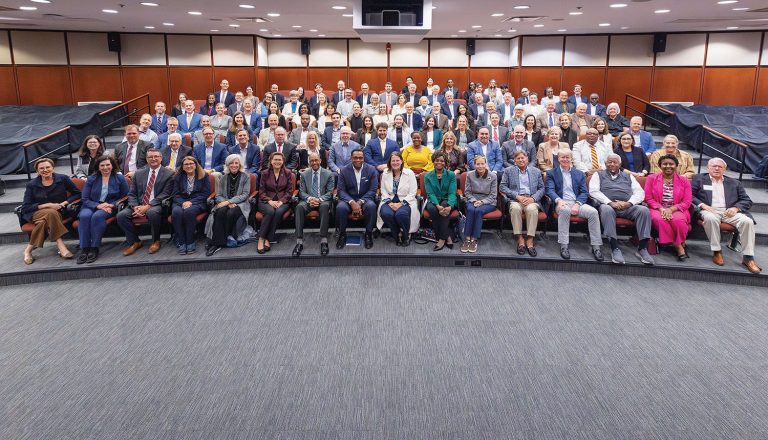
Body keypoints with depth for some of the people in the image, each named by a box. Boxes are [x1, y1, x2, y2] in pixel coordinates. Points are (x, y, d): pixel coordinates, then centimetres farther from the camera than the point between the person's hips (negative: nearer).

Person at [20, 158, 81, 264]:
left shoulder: (63, 179, 4)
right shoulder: (31, 185, 5)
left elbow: (77, 194, 7)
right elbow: (25, 207, 0)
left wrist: (65, 203, -10)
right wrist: (48, 205, -12)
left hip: (59, 212, 1)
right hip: (37, 213, -1)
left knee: (44, 221, -36)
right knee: (51, 213, -37)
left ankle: (29, 249, -25)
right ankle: (61, 246, -42)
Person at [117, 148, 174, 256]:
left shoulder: (169, 174, 2)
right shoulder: (139, 173, 16)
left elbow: (165, 194, -8)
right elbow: (131, 194, 12)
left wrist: (147, 207, -18)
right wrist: (135, 207, -10)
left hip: (157, 205, -4)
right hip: (138, 205, 4)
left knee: (152, 212, -38)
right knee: (121, 215, -21)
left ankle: (156, 241, -13)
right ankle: (134, 242, -1)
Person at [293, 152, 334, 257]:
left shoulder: (328, 174, 6)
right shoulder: (304, 174, 12)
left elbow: (330, 192, 0)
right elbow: (301, 192, 6)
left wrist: (320, 199, -19)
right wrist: (309, 199, -16)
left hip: (323, 201, -2)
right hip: (308, 200, 2)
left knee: (325, 206, -38)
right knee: (299, 207, -33)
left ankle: (323, 241, -39)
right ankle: (299, 242, -36)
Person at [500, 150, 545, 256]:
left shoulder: (536, 171, 19)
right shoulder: (508, 171, 15)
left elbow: (542, 188, 14)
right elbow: (502, 187, 4)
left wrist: (533, 198, -7)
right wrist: (517, 196, -8)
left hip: (532, 200, 1)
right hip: (515, 199, 0)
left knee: (532, 209, -34)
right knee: (515, 208, -36)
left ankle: (530, 240, -31)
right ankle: (520, 239, -28)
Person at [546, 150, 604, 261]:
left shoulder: (580, 174, 19)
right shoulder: (552, 173, 13)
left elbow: (584, 192, 9)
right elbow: (550, 190, -1)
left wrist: (577, 204, -12)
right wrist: (558, 200, -22)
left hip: (577, 203, 3)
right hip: (562, 203, -3)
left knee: (593, 212, -27)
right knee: (565, 210, -39)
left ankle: (596, 246, -22)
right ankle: (563, 246, -35)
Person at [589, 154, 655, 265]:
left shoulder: (628, 176, 27)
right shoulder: (598, 175, 20)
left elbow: (639, 192, 14)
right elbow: (594, 191, 2)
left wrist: (629, 203, -9)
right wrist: (610, 202, -12)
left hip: (627, 206, 3)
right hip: (608, 205, -3)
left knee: (644, 210, -27)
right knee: (607, 210, -38)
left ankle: (642, 248, -26)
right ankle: (615, 249, -42)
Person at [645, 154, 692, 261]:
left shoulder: (683, 181, 8)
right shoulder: (651, 178, 8)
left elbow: (686, 202, 2)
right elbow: (648, 199, 3)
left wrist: (671, 210, -14)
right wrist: (661, 209, -13)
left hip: (676, 210, 0)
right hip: (657, 210, 0)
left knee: (678, 220, -36)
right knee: (659, 219, -35)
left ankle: (680, 244, -10)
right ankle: (678, 246, -23)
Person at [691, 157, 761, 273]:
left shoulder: (734, 182, 21)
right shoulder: (699, 179, 14)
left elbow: (747, 200, 15)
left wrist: (736, 208, -6)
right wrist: (702, 205, -14)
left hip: (729, 212, 3)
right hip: (709, 210, -3)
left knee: (747, 221, -26)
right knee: (711, 218, -39)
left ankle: (748, 257, -22)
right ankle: (716, 251, -26)